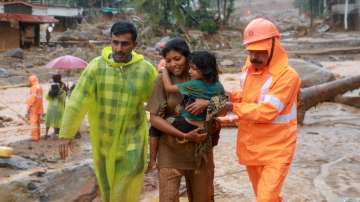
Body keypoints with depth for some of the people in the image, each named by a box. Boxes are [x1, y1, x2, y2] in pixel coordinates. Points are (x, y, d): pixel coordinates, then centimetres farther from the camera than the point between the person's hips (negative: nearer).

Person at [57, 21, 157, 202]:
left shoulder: (146, 70, -11)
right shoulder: (96, 66, -12)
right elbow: (77, 101, -11)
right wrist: (66, 134, -12)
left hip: (132, 141, -1)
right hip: (103, 140, 1)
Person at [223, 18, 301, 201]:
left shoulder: (287, 76, -21)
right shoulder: (248, 69, 3)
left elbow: (265, 112, -25)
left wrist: (233, 107, -19)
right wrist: (231, 96, 1)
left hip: (275, 151, -7)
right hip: (251, 148, 7)